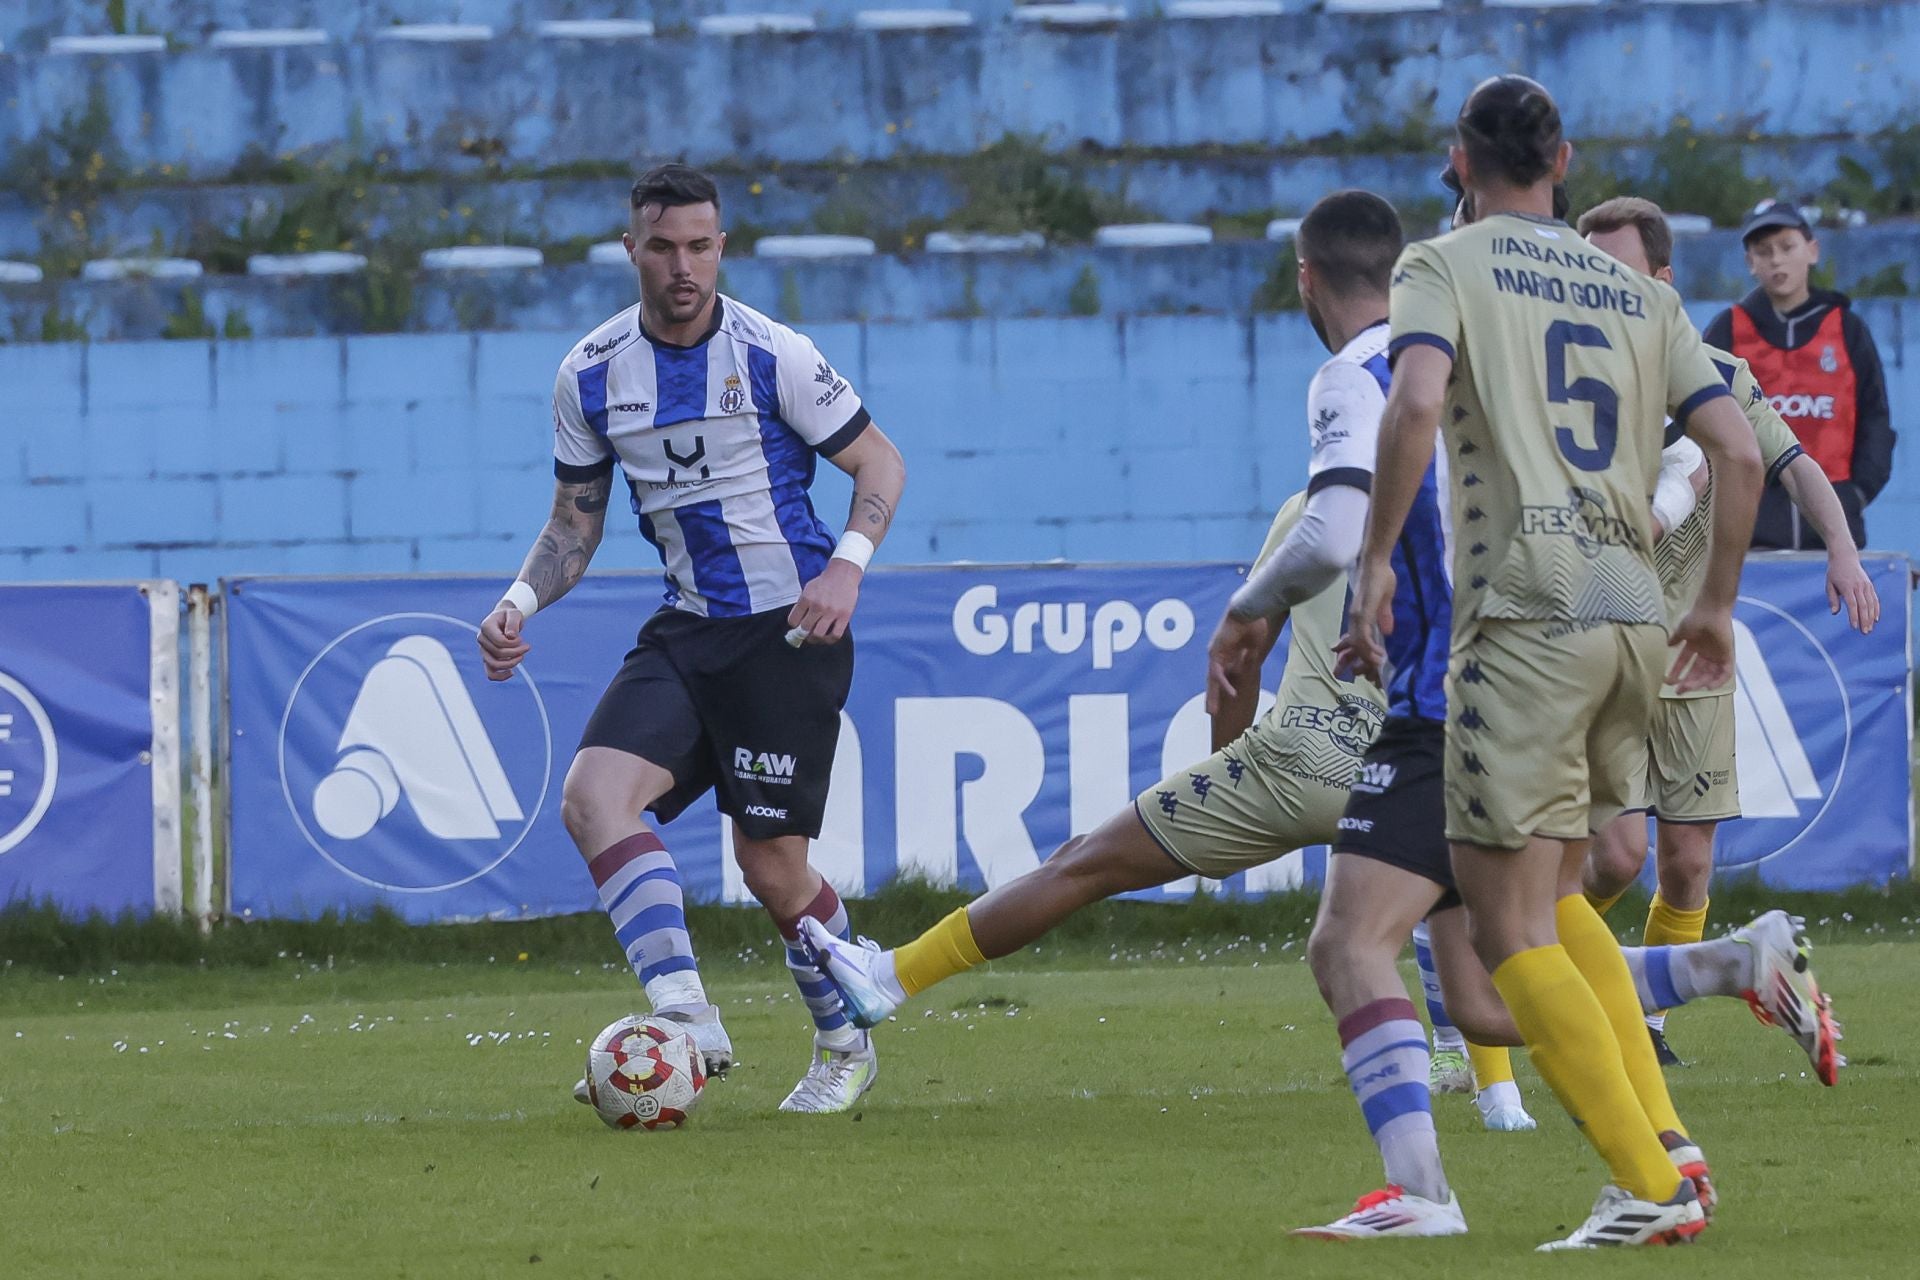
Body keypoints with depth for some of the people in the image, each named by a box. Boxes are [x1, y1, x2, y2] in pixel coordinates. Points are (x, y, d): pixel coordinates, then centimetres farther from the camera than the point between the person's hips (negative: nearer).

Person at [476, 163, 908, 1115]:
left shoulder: (770, 355, -10)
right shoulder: (591, 374, 2)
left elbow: (880, 463, -2)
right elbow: (575, 521, 13)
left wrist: (847, 565, -18)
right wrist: (519, 603, -5)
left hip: (788, 628, -5)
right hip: (687, 632, 5)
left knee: (771, 866, -4)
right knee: (593, 794, -20)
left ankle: (846, 1045, 21)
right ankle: (686, 1020, -26)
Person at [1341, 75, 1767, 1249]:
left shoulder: (1446, 266, 3)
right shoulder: (1640, 295, 18)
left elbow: (1417, 402, -16)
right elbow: (1741, 455, 11)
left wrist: (1377, 560, -10)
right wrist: (1718, 605, 22)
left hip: (1529, 614, -6)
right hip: (1636, 620, 6)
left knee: (1508, 922, -3)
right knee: (1555, 897, 21)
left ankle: (1648, 1186, -11)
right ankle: (1669, 1143, 7)